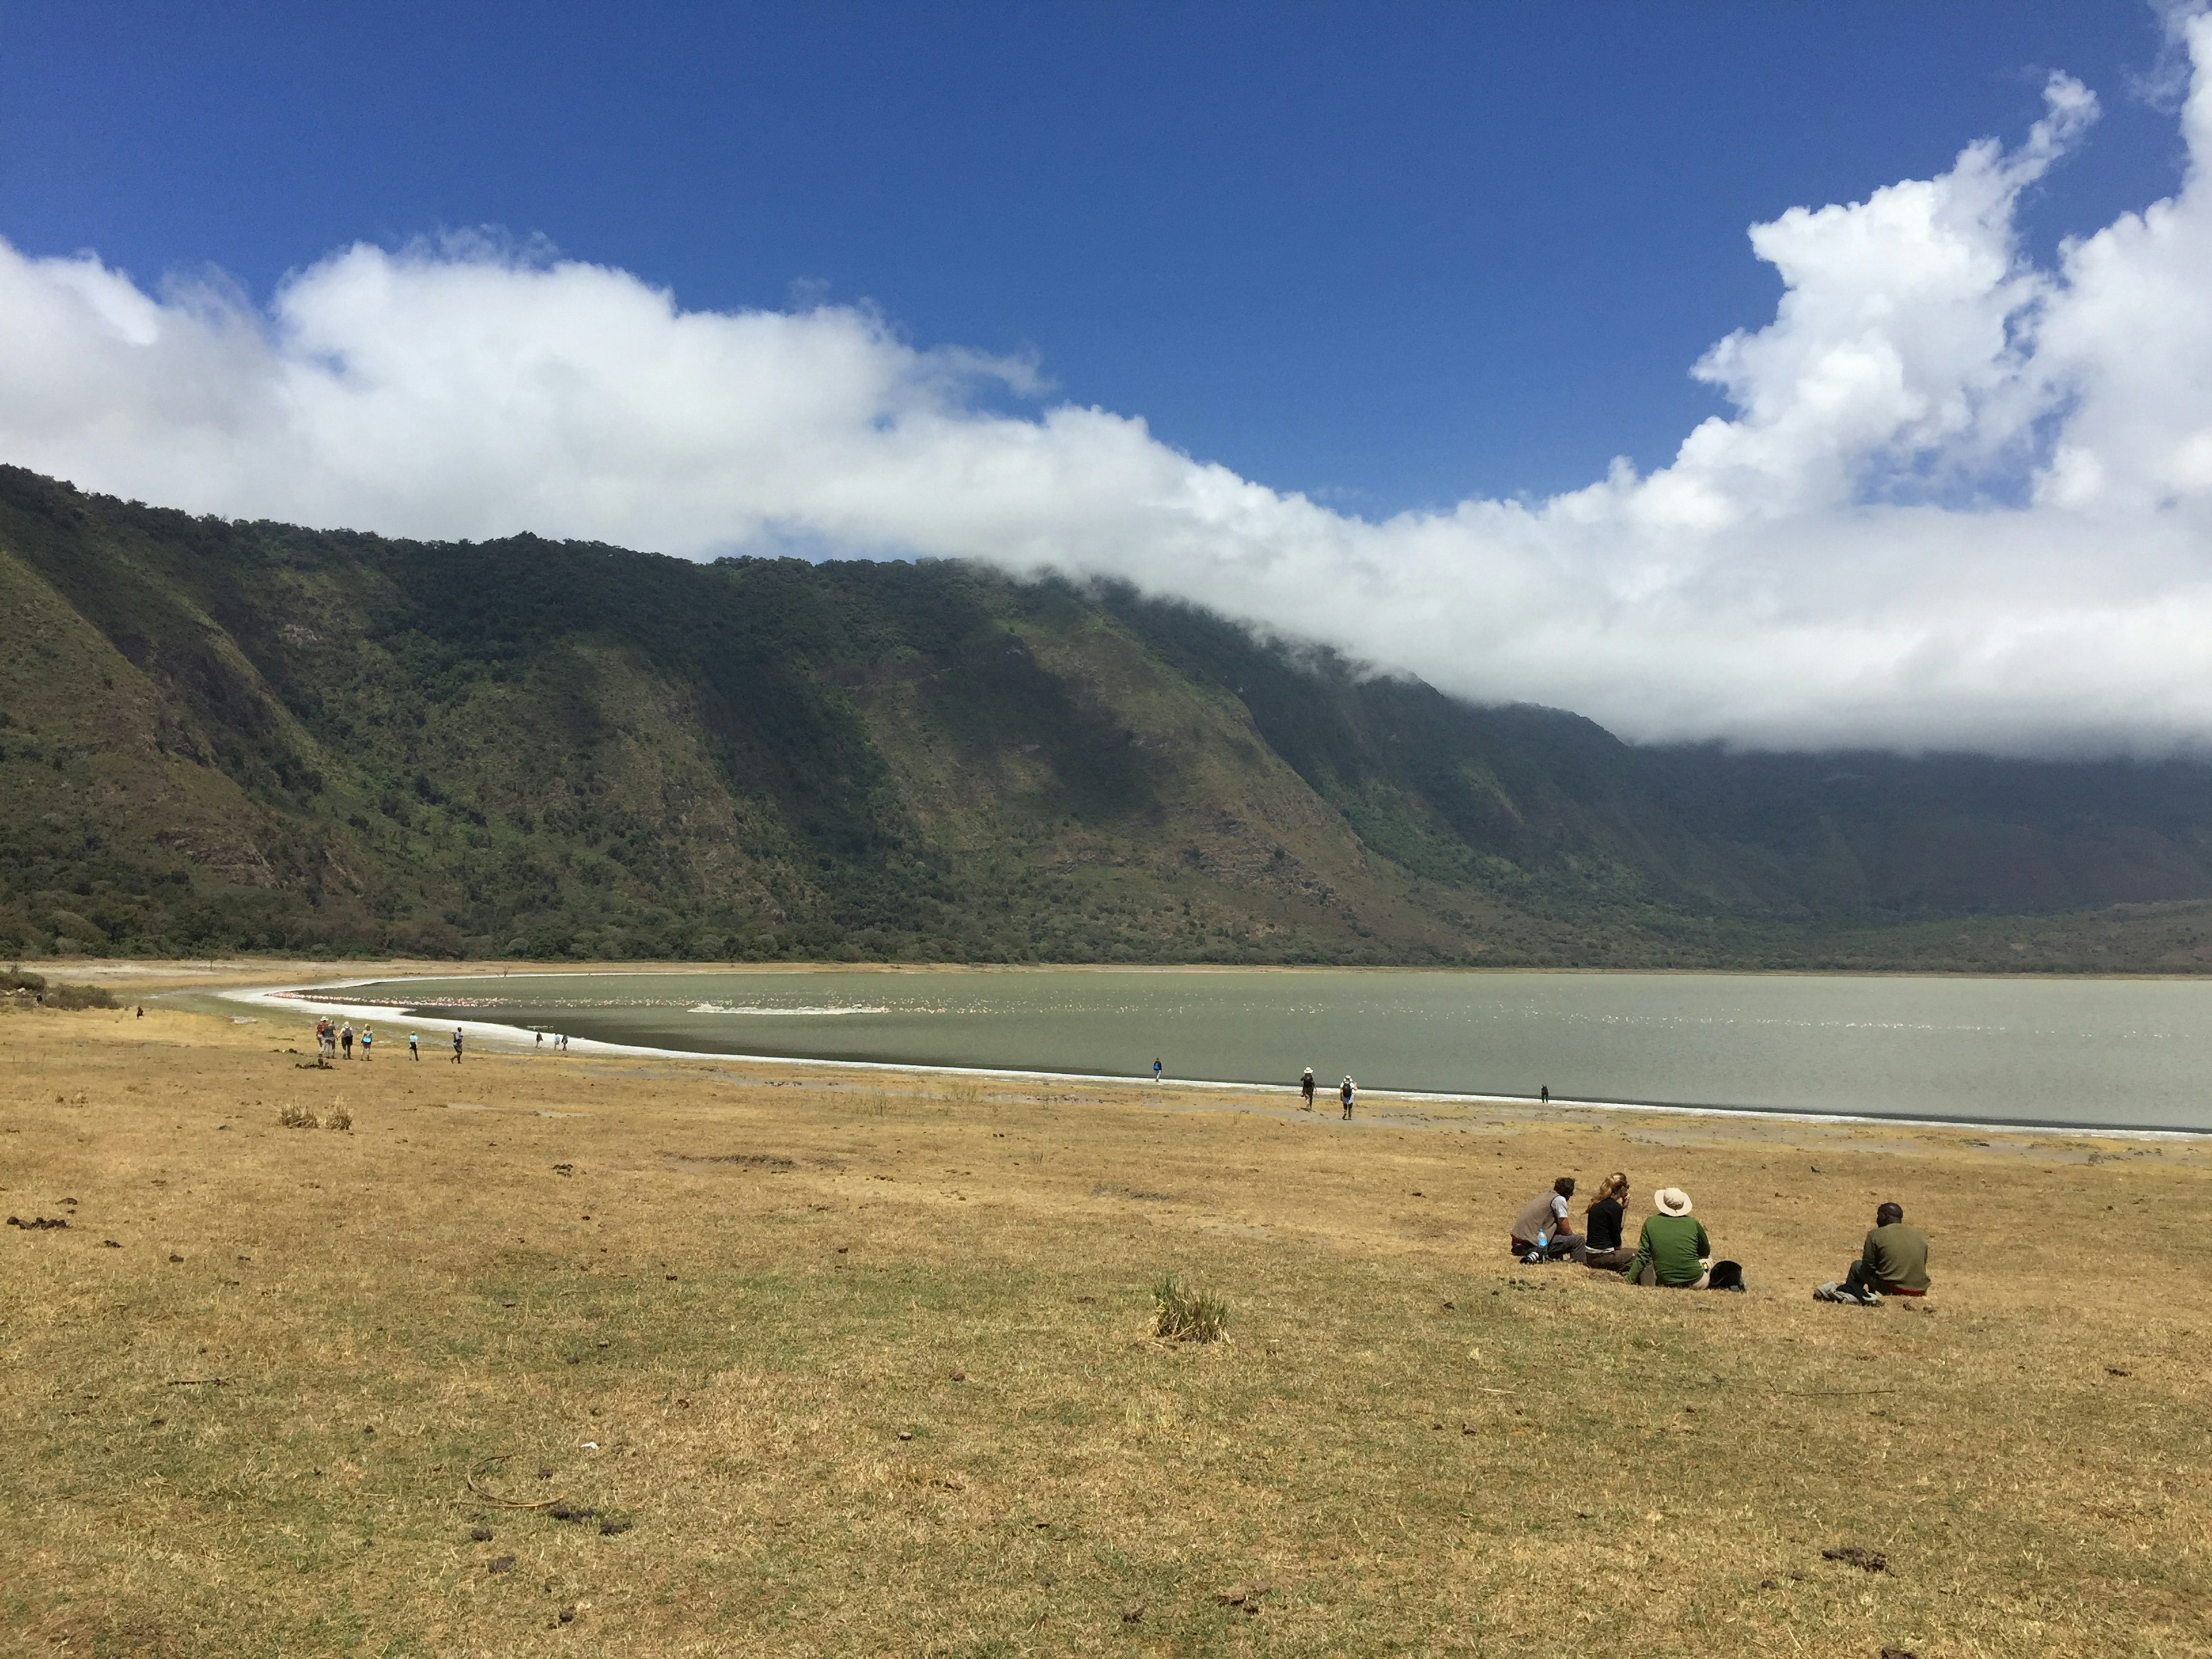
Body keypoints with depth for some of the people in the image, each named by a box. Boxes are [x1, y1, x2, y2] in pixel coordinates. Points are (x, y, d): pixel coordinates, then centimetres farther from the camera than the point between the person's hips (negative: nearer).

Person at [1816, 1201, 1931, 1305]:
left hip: (1893, 1289, -5)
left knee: (1857, 1266, 18)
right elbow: (1922, 1265, 18)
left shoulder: (1876, 1235, -3)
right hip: (1920, 1291, 5)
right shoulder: (1921, 1236, 12)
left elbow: (1868, 1268, -1)